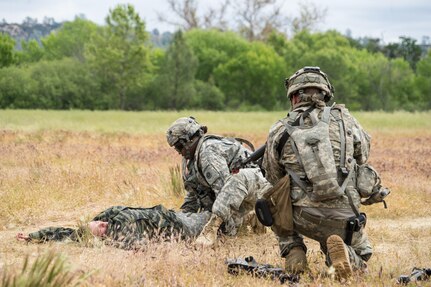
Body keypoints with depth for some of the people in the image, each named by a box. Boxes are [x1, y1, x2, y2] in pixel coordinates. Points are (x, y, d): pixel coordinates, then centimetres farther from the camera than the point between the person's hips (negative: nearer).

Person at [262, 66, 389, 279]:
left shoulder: (279, 131, 1)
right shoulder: (343, 118, 1)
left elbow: (273, 179, 12)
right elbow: (363, 155, 18)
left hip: (303, 217, 1)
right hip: (343, 217, -1)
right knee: (360, 257, 25)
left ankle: (292, 250, 13)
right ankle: (342, 253, -10)